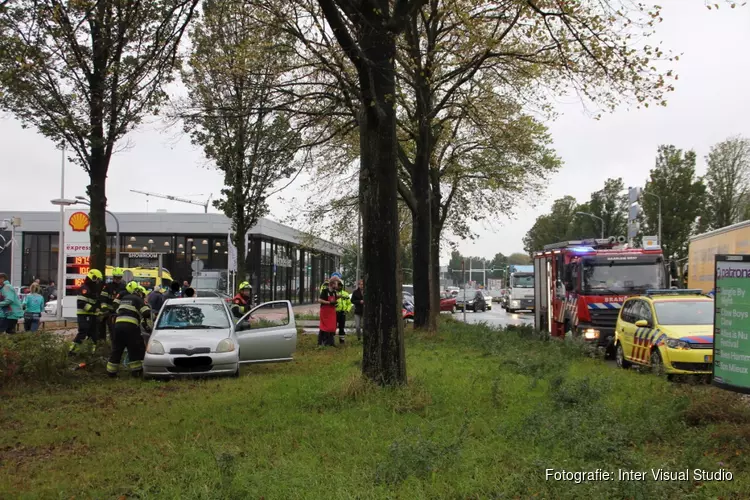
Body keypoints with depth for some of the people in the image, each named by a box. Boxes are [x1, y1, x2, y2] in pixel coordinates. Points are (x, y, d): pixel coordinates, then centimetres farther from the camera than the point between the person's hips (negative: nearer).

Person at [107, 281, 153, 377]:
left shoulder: (123, 299, 25)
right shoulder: (137, 299, 4)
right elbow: (147, 313, -7)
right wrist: (149, 326, 3)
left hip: (117, 325, 7)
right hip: (130, 327, -7)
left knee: (116, 350, 14)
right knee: (137, 349, 2)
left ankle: (111, 371, 17)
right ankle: (136, 370, 0)